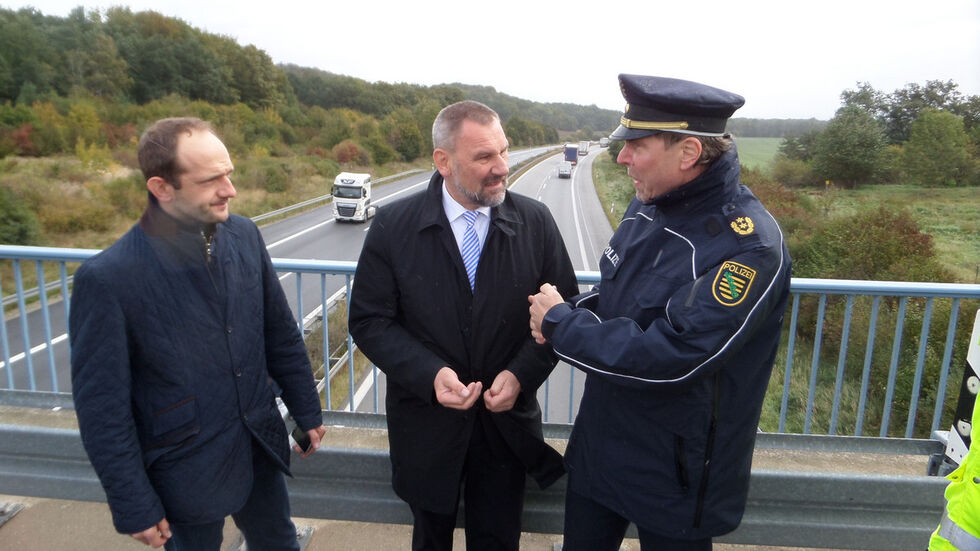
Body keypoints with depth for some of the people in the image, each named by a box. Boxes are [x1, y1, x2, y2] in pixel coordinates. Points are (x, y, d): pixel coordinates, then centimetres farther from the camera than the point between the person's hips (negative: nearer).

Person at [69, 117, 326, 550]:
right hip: (187, 472, -4)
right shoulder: (107, 278, -22)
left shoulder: (244, 236, -8)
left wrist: (306, 411, 9)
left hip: (262, 447, 4)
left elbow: (281, 334, 2)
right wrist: (134, 509, -8)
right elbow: (102, 410, -14)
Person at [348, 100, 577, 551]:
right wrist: (429, 375, -22)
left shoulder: (535, 222, -8)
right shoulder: (393, 226, -11)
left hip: (507, 418, 1)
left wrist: (522, 373, -17)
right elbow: (369, 321, -8)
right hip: (426, 423, 0)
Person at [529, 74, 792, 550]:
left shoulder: (751, 247, -26)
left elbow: (667, 359, -32)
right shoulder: (647, 207, -2)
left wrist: (559, 323, -21)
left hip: (675, 476, -6)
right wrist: (573, 311, -11)